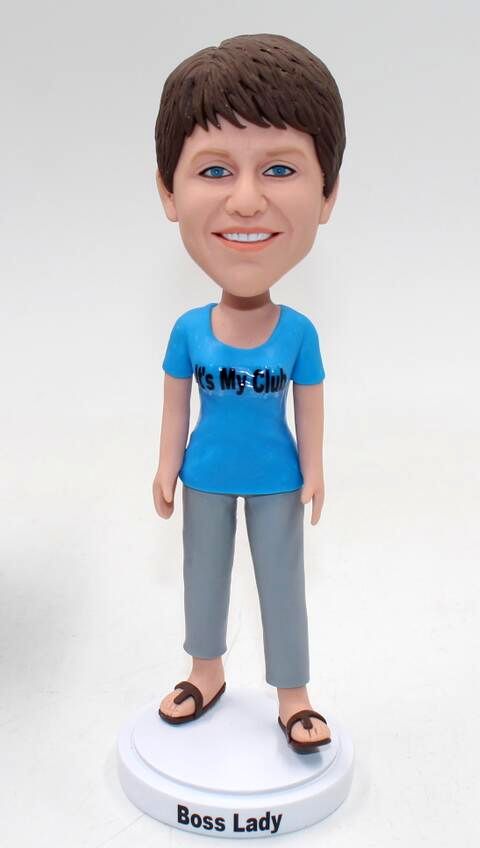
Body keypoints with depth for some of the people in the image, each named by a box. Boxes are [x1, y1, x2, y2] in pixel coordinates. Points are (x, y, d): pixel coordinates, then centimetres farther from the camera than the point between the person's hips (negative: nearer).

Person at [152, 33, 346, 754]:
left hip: (276, 478, -1)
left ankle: (292, 696, 30)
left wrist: (313, 473, -2)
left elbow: (310, 406, -6)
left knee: (283, 580, 10)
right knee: (205, 572, 18)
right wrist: (168, 468, 2)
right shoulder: (188, 330, -14)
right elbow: (176, 403, -2)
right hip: (207, 476, 2)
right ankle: (207, 673, 42)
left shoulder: (300, 332, -16)